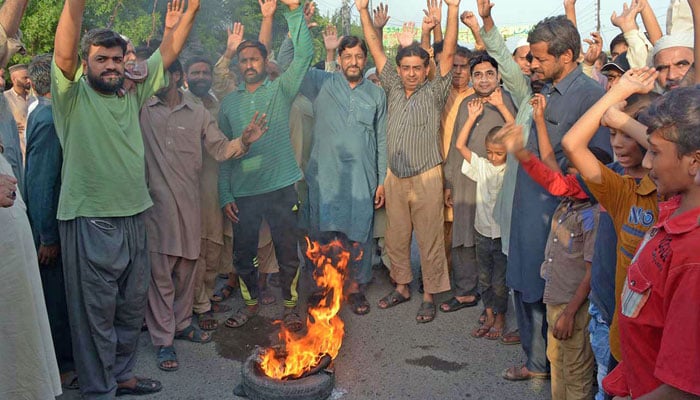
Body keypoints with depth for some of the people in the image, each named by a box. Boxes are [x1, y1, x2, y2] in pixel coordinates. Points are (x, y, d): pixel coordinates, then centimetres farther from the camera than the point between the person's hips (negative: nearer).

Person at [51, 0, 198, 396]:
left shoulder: (132, 93, 10)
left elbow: (168, 53, 10)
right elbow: (64, 53, -23)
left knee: (133, 305, 16)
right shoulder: (74, 96, -4)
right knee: (96, 311, 5)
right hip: (90, 219, -6)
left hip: (134, 216, 6)